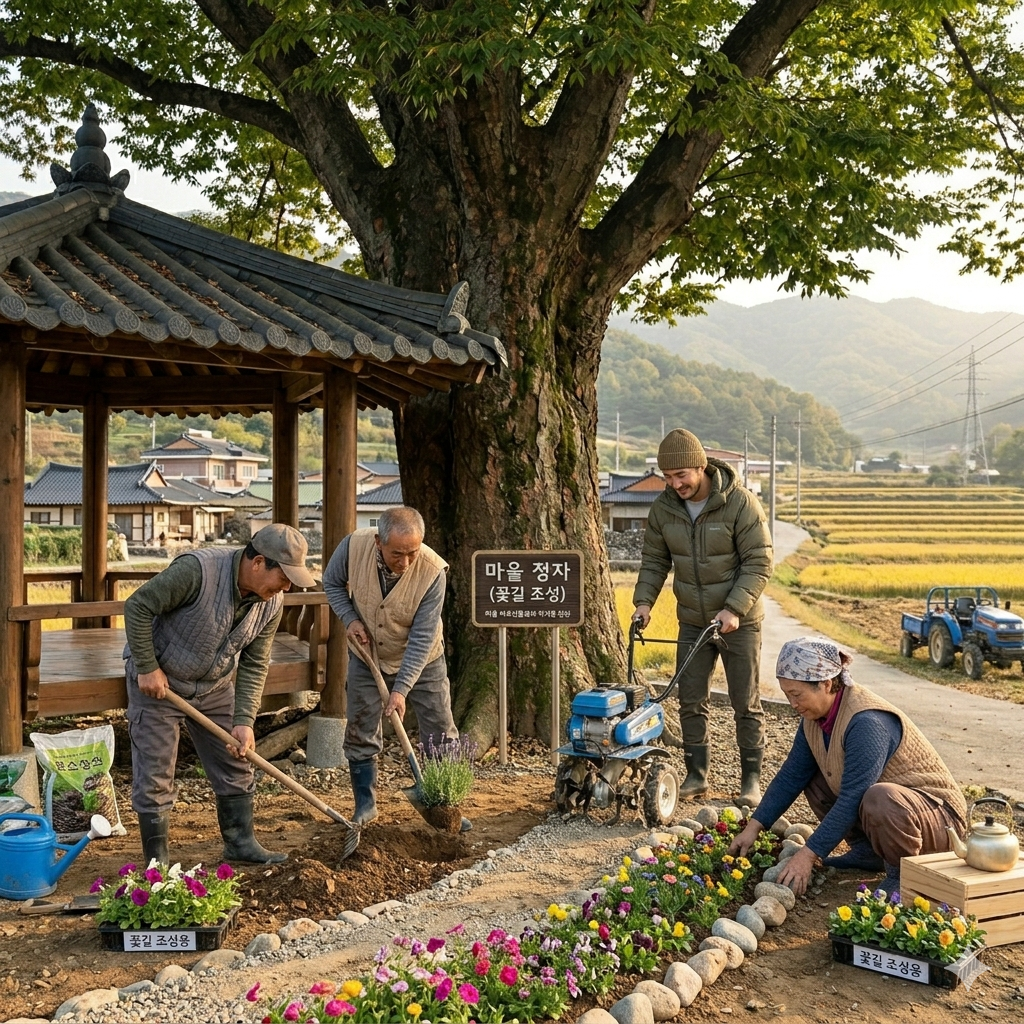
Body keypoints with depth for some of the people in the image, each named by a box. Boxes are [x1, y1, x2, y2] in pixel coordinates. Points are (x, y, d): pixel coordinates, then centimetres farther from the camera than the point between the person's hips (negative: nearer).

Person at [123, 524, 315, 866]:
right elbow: (138, 607, -24)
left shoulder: (271, 602, -12)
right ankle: (157, 861, 15)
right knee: (154, 778, 0)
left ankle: (241, 843, 25)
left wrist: (243, 721, -13)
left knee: (236, 767, 10)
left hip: (215, 686, 6)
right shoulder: (197, 569, -32)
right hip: (158, 682, -6)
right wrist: (147, 668, -21)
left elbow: (254, 665, -5)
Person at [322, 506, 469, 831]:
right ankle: (365, 804, 23)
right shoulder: (354, 546, -26)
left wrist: (401, 689, -29)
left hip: (420, 660, -2)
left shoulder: (433, 571, -32)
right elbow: (332, 583, -3)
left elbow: (422, 638, -27)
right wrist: (350, 618, -17)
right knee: (361, 731, 6)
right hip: (367, 656, 2)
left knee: (440, 733, 2)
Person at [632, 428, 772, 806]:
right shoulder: (663, 507, -5)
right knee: (691, 702, 7)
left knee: (746, 704, 5)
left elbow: (759, 563, -17)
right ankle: (696, 775, 21)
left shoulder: (740, 503, -18)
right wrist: (644, 600, -9)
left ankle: (751, 779, 17)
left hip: (739, 622, -4)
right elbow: (654, 560, 5)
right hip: (692, 622, 4)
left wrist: (734, 608, -25)